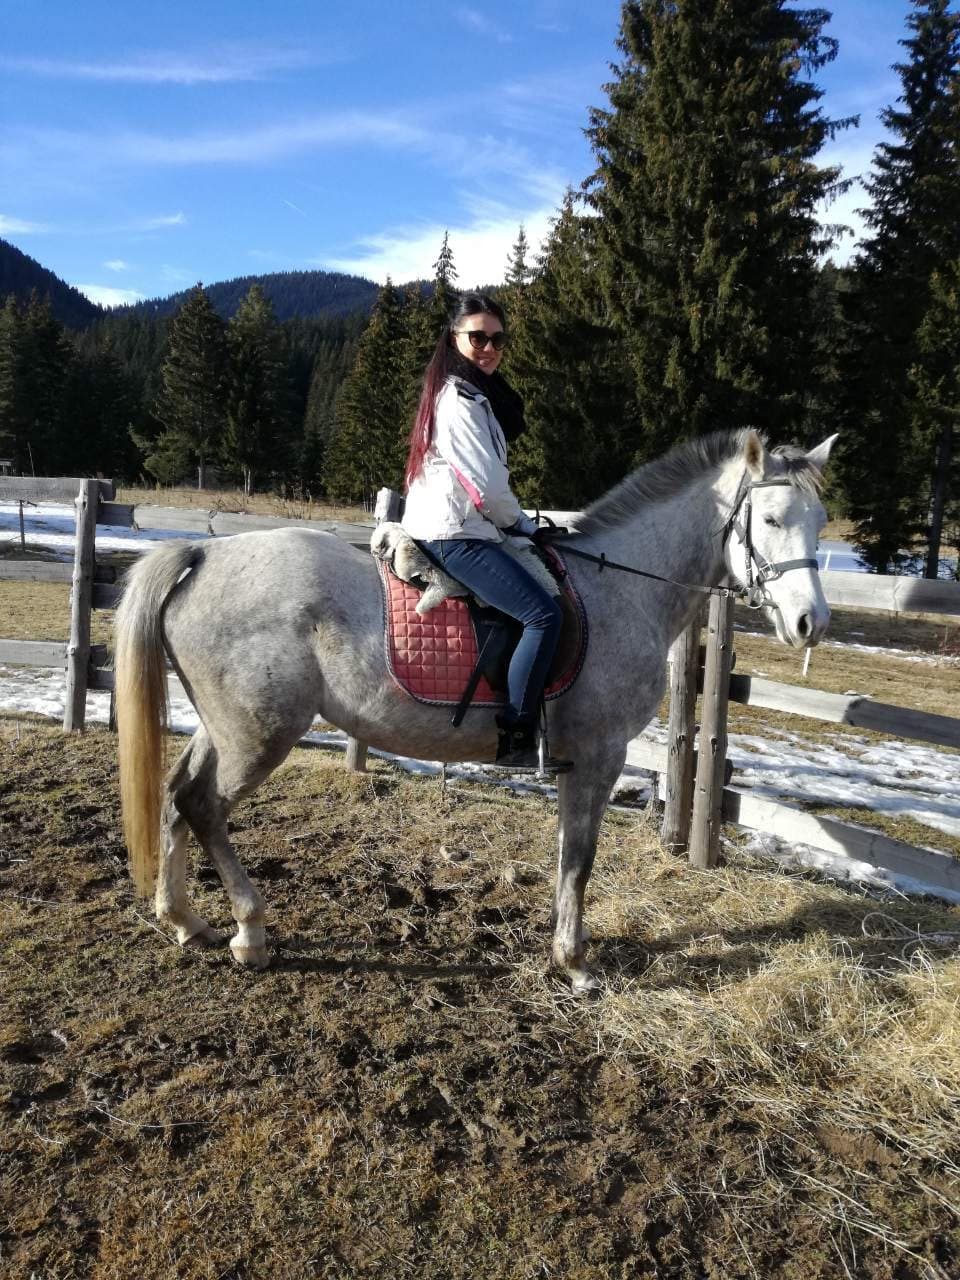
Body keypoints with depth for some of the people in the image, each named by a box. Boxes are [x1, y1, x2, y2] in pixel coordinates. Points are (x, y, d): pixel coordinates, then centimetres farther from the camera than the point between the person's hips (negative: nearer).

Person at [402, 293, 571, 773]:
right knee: (543, 613, -19)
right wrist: (522, 524, -1)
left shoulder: (476, 394, 20)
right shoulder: (458, 399, -12)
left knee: (549, 576, 17)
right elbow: (487, 483, -16)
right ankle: (516, 740, -17)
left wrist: (519, 524, 12)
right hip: (454, 535, -11)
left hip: (459, 529, 11)